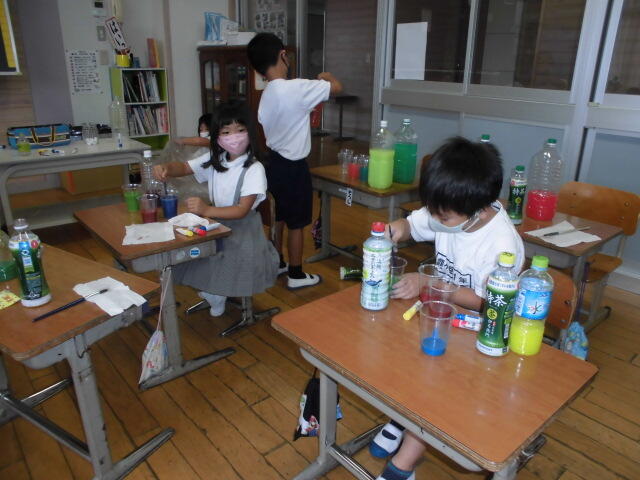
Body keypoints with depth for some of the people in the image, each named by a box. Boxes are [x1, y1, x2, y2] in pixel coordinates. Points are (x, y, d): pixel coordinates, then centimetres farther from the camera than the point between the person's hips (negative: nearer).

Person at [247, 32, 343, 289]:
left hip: (274, 161, 8)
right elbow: (337, 87, -14)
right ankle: (296, 275, 18)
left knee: (278, 218, 21)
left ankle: (277, 263, 36)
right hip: (293, 166, -8)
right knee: (296, 224, 5)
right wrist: (326, 76, 8)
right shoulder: (296, 88, -22)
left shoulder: (265, 96, 5)